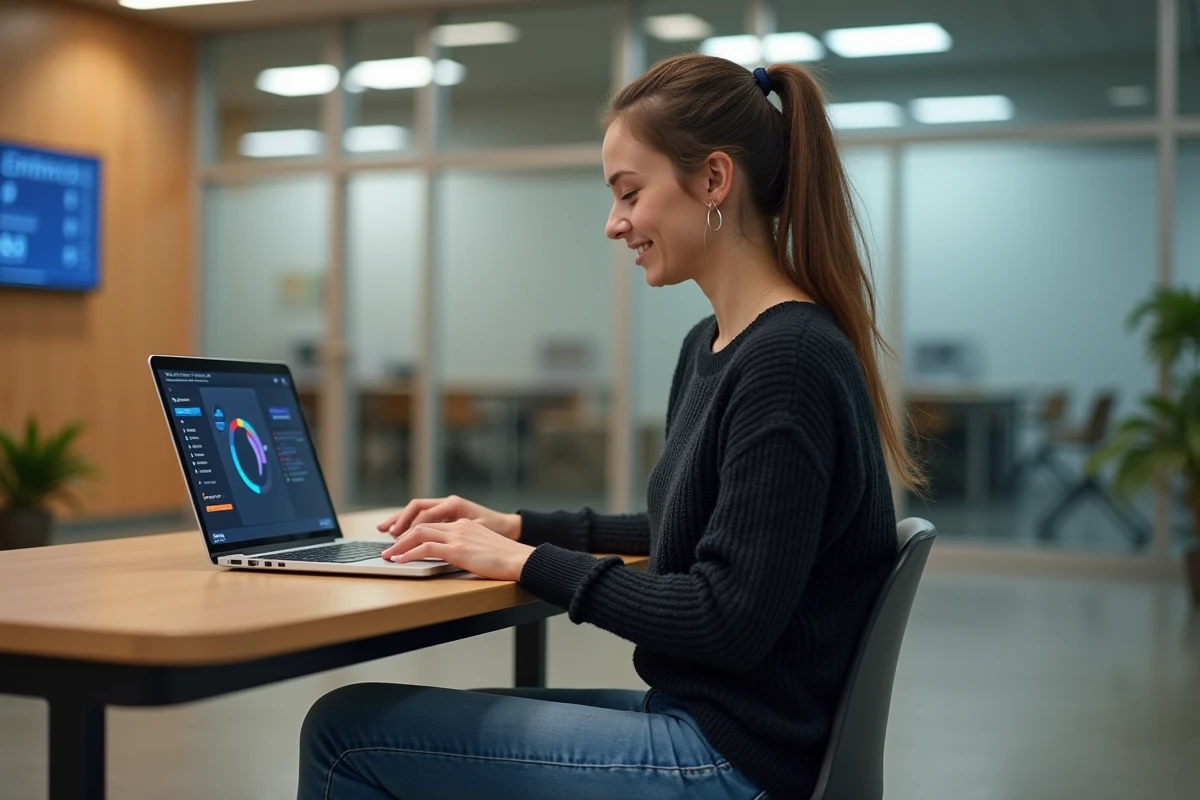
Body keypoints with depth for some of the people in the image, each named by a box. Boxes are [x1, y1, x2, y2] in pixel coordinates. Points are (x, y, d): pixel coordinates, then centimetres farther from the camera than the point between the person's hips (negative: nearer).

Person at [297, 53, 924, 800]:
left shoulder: (788, 361, -20)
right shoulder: (709, 348, 10)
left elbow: (728, 621, -24)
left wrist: (529, 563, -15)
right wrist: (519, 526, 13)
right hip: (691, 715, 9)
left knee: (347, 732, -7)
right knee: (367, 724, 13)